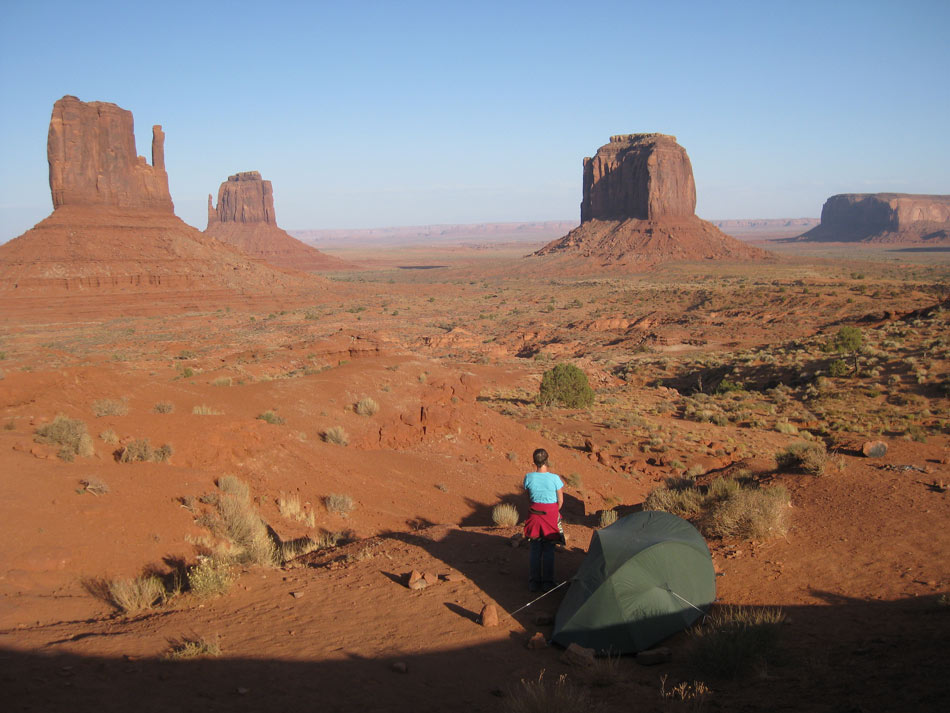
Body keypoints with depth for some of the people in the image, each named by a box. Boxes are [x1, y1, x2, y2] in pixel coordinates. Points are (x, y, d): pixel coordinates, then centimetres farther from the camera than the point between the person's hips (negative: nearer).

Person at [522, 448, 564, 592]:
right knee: (549, 550, 9)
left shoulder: (529, 477, -9)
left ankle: (534, 582, 16)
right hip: (551, 514, -2)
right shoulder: (555, 478, -15)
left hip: (534, 514, 2)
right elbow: (560, 501, -5)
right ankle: (547, 582, 14)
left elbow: (528, 496, 5)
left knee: (535, 549, 12)